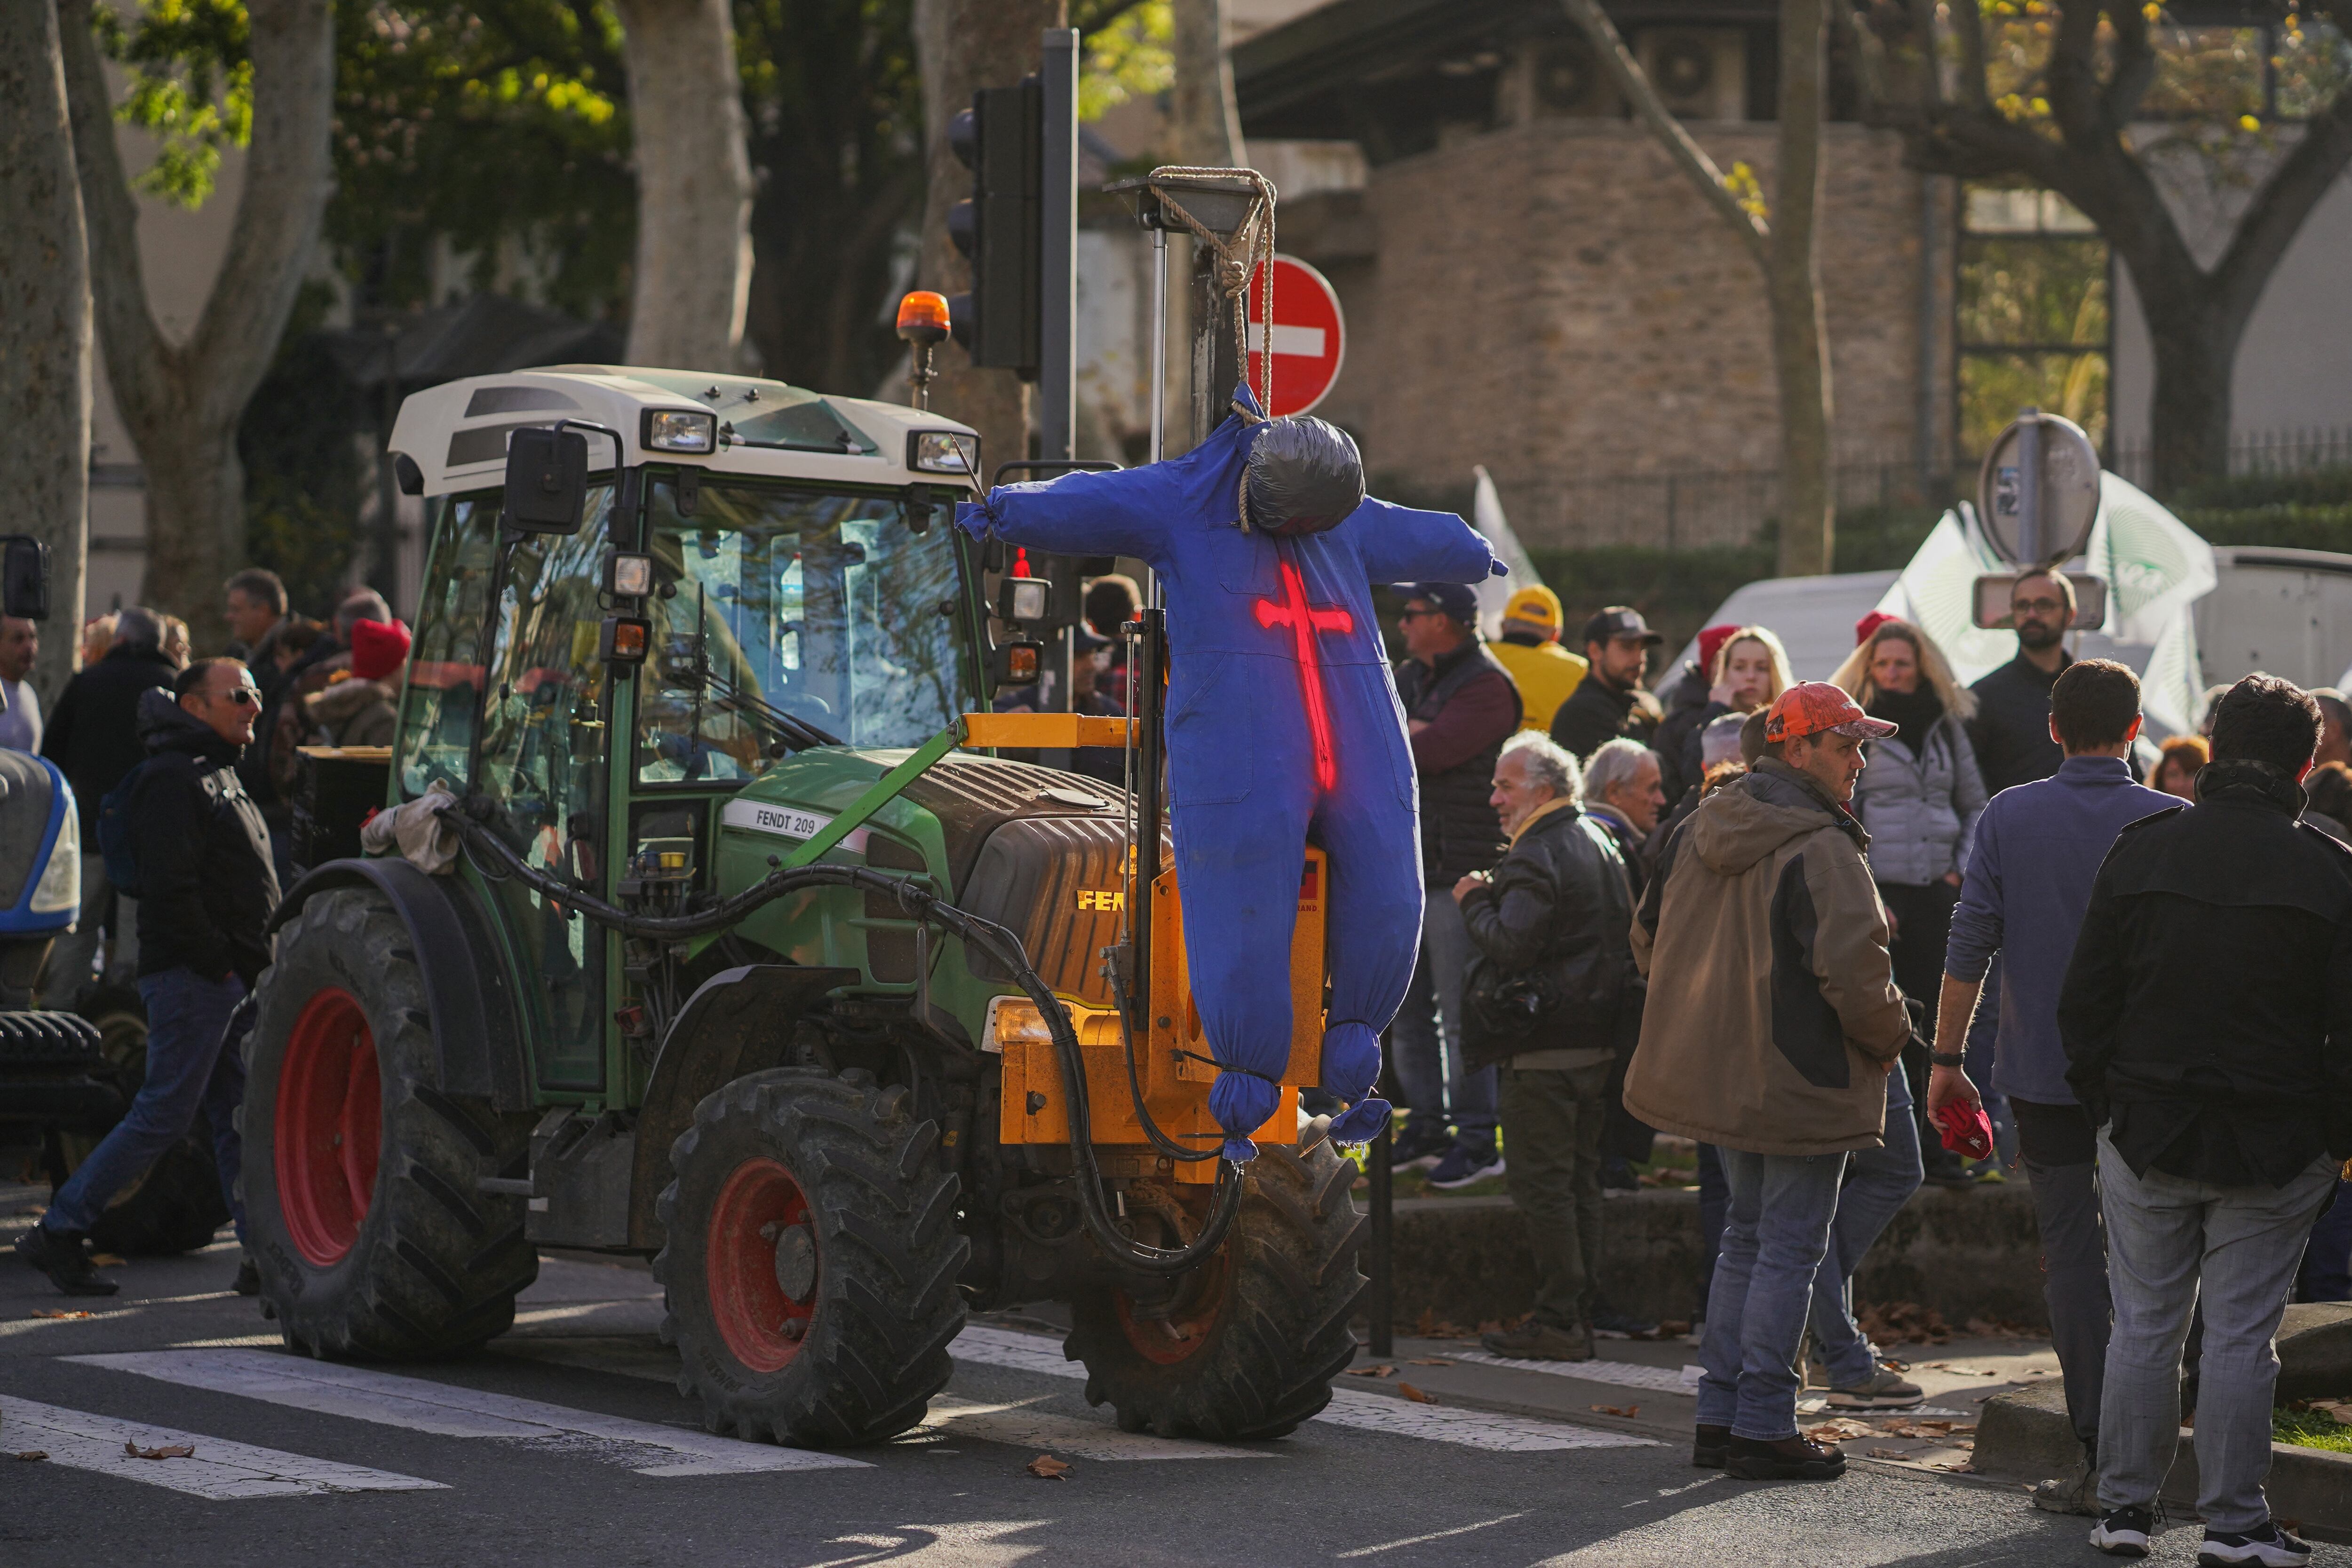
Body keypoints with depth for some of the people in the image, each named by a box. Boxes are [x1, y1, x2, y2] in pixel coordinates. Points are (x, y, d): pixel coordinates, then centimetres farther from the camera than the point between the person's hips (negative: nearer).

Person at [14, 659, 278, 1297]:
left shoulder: (215, 773, 20)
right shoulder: (173, 779, -12)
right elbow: (171, 888, -20)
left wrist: (251, 965, 15)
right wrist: (216, 960, -17)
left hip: (227, 977, 10)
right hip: (190, 977, -10)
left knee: (241, 1118, 6)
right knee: (163, 1115, -8)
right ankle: (59, 1232, -2)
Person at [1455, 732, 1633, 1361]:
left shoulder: (1536, 856, -16)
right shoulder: (1599, 842, 14)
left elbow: (1510, 947, -25)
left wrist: (1475, 902, -6)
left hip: (1544, 1048, -9)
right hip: (1598, 1040, 9)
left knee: (1541, 1182, -5)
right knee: (1582, 1177, 13)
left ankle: (1558, 1321, -5)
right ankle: (1581, 1313, 16)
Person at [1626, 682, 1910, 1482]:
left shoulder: (1699, 830, 7)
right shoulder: (1820, 849, -20)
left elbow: (1651, 937, 16)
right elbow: (1851, 970, -26)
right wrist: (1889, 1035, -7)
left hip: (1726, 1074, 9)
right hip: (1803, 1082, -8)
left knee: (1746, 1235, 19)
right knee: (1789, 1248, -1)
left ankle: (1719, 1415, 21)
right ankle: (1763, 1426, 2)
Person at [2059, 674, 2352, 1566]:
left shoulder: (2141, 851, 0)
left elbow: (2084, 1001, 3)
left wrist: (2103, 1103, 12)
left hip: (2147, 1131, 2)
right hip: (2274, 1148, -2)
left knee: (2143, 1325, 10)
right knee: (2241, 1333, 3)